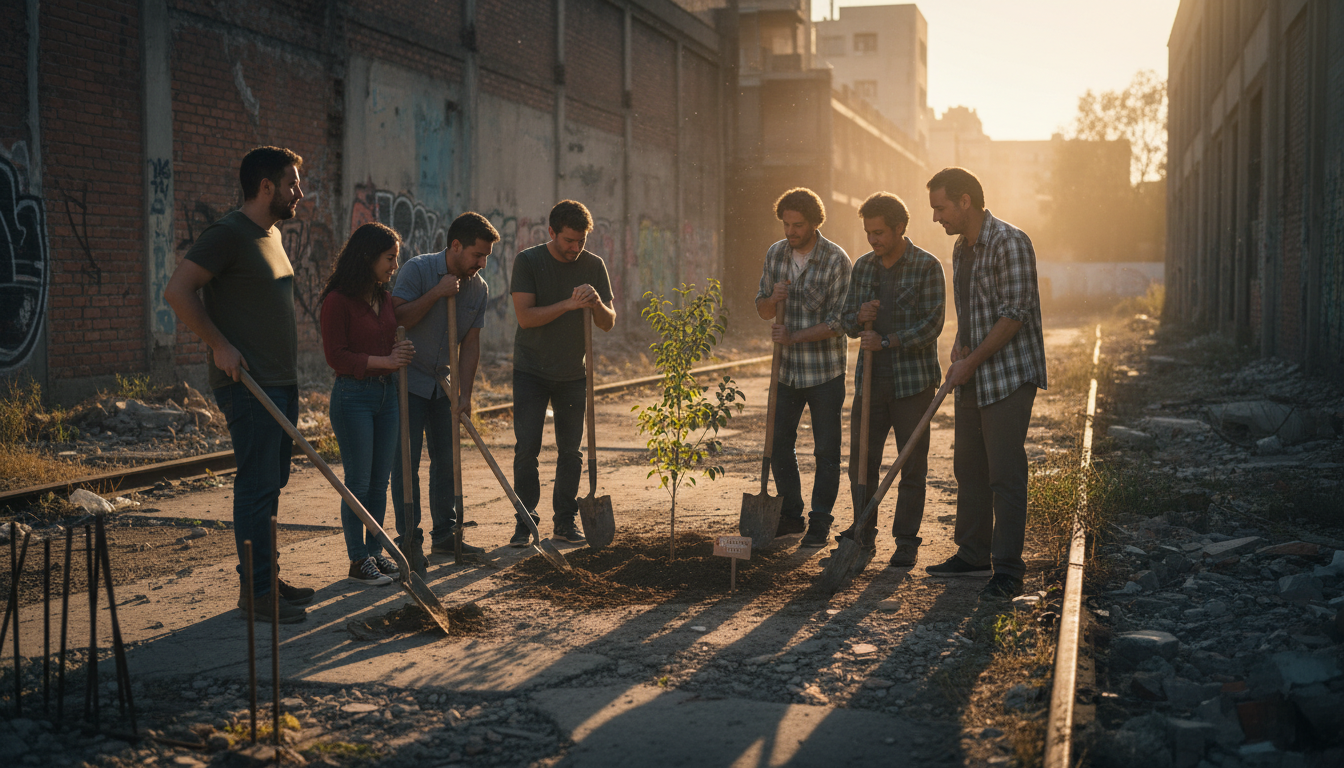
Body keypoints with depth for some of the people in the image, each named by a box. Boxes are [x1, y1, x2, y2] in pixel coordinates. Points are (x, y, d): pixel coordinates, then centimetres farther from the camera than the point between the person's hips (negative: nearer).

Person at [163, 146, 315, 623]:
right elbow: (177, 291, -19)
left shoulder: (272, 235, 17)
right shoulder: (227, 235, -12)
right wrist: (220, 345, -18)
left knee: (271, 484, 13)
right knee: (257, 485, -7)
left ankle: (266, 578, 21)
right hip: (248, 384, -9)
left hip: (280, 382, 9)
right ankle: (255, 591, -2)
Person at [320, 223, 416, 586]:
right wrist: (383, 361, -19)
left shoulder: (385, 299, 11)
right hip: (353, 395, -7)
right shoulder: (338, 300, -11)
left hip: (386, 393, 7)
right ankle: (358, 561, 6)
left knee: (380, 481, 11)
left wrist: (402, 353, 6)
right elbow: (335, 356, -15)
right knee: (358, 483, -2)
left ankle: (375, 553, 20)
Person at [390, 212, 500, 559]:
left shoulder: (479, 288, 0)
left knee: (447, 460, 8)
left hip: (445, 384, 5)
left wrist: (465, 395, -5)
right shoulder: (417, 270, -15)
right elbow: (396, 320, -22)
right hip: (408, 381, -5)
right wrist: (436, 293, -26)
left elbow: (470, 345, 1)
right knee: (406, 462, -4)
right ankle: (409, 540, 4)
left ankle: (445, 535, 18)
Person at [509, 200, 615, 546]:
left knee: (570, 450, 6)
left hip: (573, 373, 3)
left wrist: (597, 304, -21)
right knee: (526, 448, -6)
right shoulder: (528, 261, -9)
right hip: (531, 371, -3)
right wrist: (569, 304, -26)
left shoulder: (593, 265, 0)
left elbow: (609, 323, 0)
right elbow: (525, 316, -17)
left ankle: (565, 520, 17)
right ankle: (525, 520, 4)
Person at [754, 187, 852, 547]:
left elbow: (839, 323, -15)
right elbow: (762, 309, 9)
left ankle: (820, 523, 14)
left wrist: (794, 337, -21)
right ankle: (790, 516, 24)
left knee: (826, 450, 3)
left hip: (825, 371, -5)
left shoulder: (836, 260, -12)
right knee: (779, 444, 9)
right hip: (787, 369, 5)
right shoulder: (775, 254, 3)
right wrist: (773, 299, -13)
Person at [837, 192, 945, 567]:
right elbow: (847, 321, 14)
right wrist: (859, 318, -9)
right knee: (861, 461, 6)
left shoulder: (927, 266, -6)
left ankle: (907, 539, 12)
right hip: (870, 380, 4)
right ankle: (863, 534, 19)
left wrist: (886, 341, -18)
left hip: (913, 381, -4)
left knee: (912, 465, 2)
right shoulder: (863, 266, 10)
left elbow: (931, 325, -12)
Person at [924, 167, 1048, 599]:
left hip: (1009, 376, -9)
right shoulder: (961, 249, 14)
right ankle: (973, 555, 24)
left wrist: (971, 361, -16)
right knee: (968, 467, 13)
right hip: (973, 380, 9)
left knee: (1005, 473, -7)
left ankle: (1008, 569, -1)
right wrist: (959, 345, 5)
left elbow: (1014, 314, -19)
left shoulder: (1009, 243, -14)